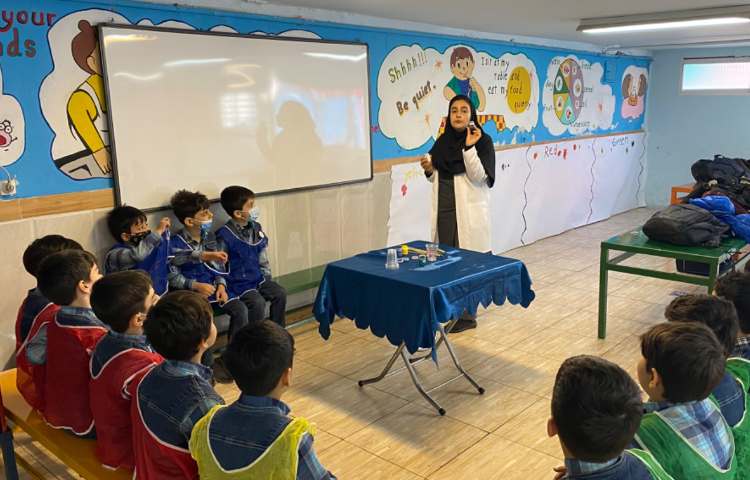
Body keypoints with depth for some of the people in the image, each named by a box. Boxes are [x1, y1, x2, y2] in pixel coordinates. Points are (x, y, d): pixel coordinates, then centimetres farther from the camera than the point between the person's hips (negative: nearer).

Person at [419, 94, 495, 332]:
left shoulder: (483, 141, -7)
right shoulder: (443, 141, 10)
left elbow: (479, 178, -17)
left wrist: (469, 147, -23)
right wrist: (429, 170, -4)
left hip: (468, 211, -5)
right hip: (444, 210, 6)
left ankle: (467, 315, 9)